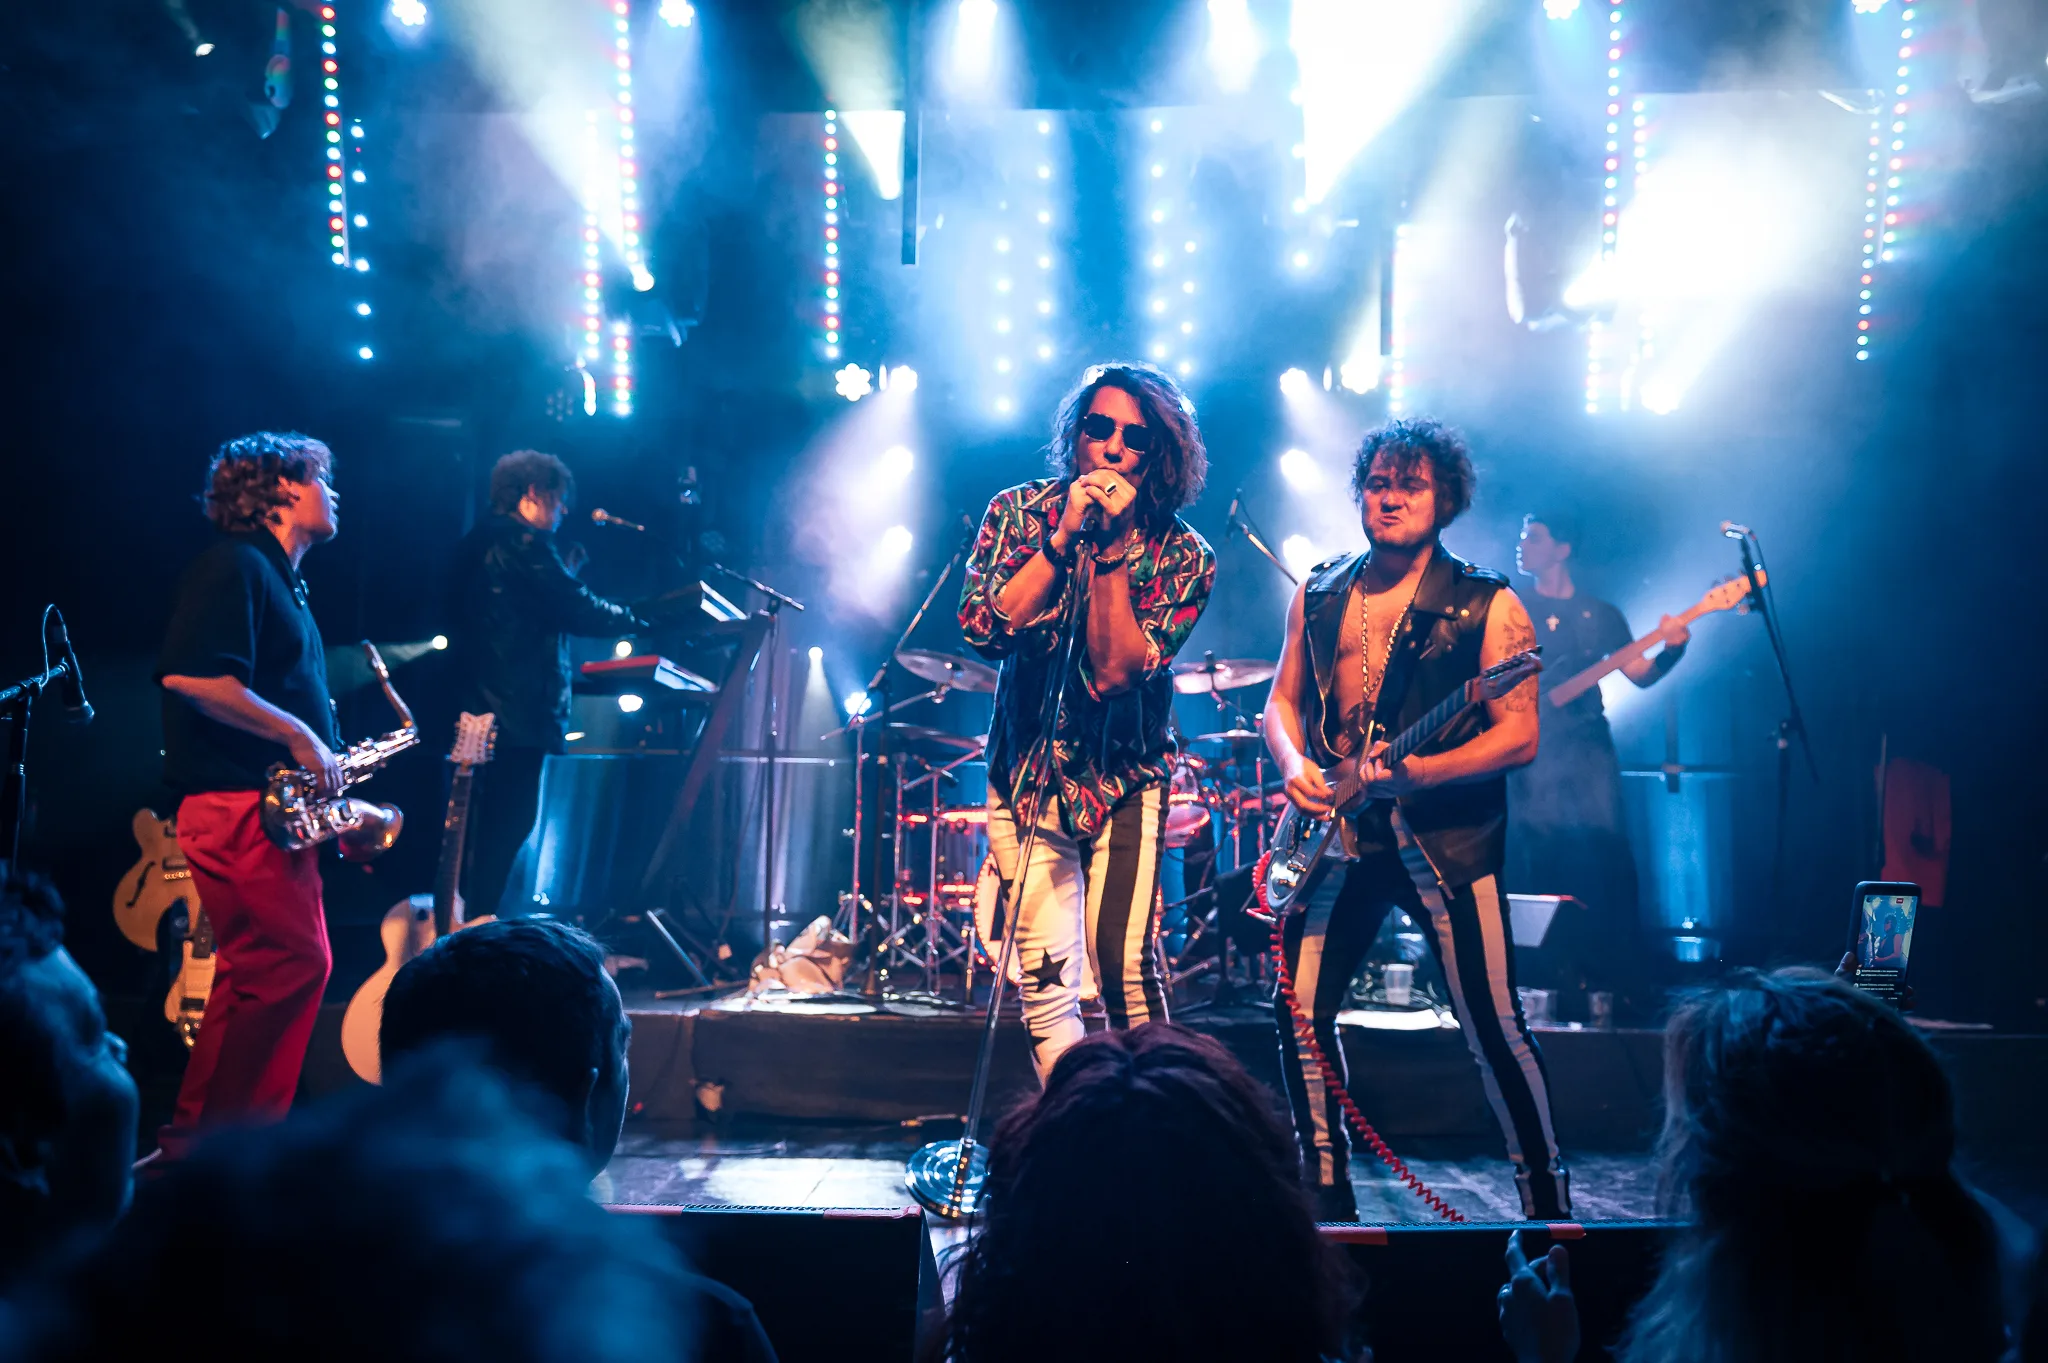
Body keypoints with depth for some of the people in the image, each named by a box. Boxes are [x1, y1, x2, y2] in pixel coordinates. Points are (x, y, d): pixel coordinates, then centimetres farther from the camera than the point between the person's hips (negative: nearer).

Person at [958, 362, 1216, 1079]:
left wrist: (1111, 545, -24)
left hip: (1123, 780, -2)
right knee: (1044, 978, -2)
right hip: (1026, 772, 2)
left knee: (1123, 962, -16)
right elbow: (983, 628, -16)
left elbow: (1116, 673, -20)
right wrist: (1063, 537, -21)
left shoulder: (1183, 557, -9)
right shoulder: (1020, 511, -3)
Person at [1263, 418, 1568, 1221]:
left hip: (1445, 837, -4)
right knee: (1300, 1012, 1)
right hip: (1336, 832, 4)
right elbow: (1282, 699, 18)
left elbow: (1519, 736, -8)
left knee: (1493, 1027, -5)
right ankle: (1327, 1192, 17)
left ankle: (1547, 1202, 10)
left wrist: (1414, 771, -22)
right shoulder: (1319, 594, 12)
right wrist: (1295, 765, -4)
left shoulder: (1486, 606, -3)